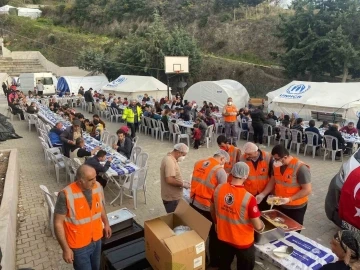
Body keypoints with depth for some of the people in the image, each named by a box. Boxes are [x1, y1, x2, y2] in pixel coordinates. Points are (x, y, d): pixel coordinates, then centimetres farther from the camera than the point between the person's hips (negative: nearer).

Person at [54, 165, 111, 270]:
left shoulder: (98, 187, -12)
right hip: (79, 245, -5)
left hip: (96, 239, 5)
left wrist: (106, 223, 18)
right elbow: (58, 223, -19)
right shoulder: (66, 195, -28)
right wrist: (65, 248, -17)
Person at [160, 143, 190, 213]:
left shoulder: (169, 158, 9)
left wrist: (182, 182, 8)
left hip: (172, 196, 10)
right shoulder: (170, 161, -24)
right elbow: (169, 180, -31)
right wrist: (182, 184, -19)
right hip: (171, 198, -10)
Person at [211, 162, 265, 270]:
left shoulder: (219, 189, -15)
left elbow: (212, 211, 2)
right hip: (243, 242, -4)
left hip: (223, 237, 4)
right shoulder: (248, 198, -29)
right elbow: (258, 227, -20)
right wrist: (262, 226, 3)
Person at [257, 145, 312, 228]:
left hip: (296, 208, -6)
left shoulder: (300, 168, -24)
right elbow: (273, 181, 7)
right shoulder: (276, 165, -5)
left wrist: (289, 199, -29)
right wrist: (263, 194, -5)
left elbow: (307, 190, -21)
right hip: (279, 205, 6)